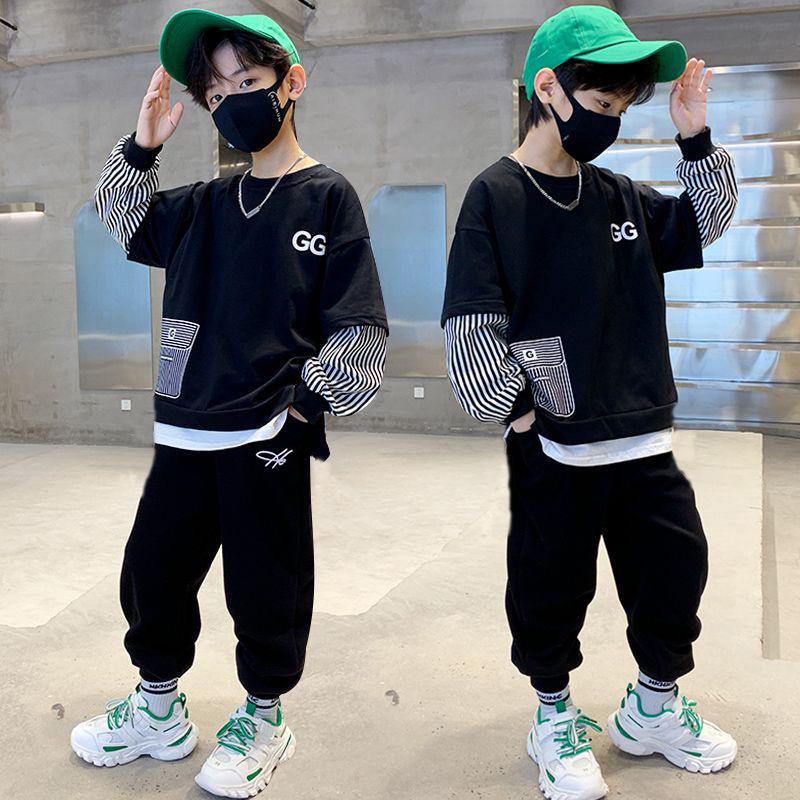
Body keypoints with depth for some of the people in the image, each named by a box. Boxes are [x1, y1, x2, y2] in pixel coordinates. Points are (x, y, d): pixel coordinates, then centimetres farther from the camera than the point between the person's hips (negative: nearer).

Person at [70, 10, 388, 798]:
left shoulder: (327, 197, -5)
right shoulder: (208, 203, 9)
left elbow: (359, 332, -7)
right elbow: (124, 221, 23)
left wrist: (306, 399, -10)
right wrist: (141, 147, 7)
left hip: (269, 436, -5)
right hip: (185, 434, 6)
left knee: (264, 586, 8)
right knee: (151, 572, 14)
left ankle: (262, 718, 31)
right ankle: (159, 709, 36)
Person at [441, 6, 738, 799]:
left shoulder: (620, 196, 7)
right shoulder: (496, 196, -10)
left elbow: (704, 223, 18)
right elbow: (469, 327, -14)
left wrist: (696, 140, 5)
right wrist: (511, 406, -11)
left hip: (642, 437, 6)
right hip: (553, 446, -5)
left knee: (676, 569, 13)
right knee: (552, 585, 9)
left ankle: (654, 706, 36)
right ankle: (554, 717, 33)